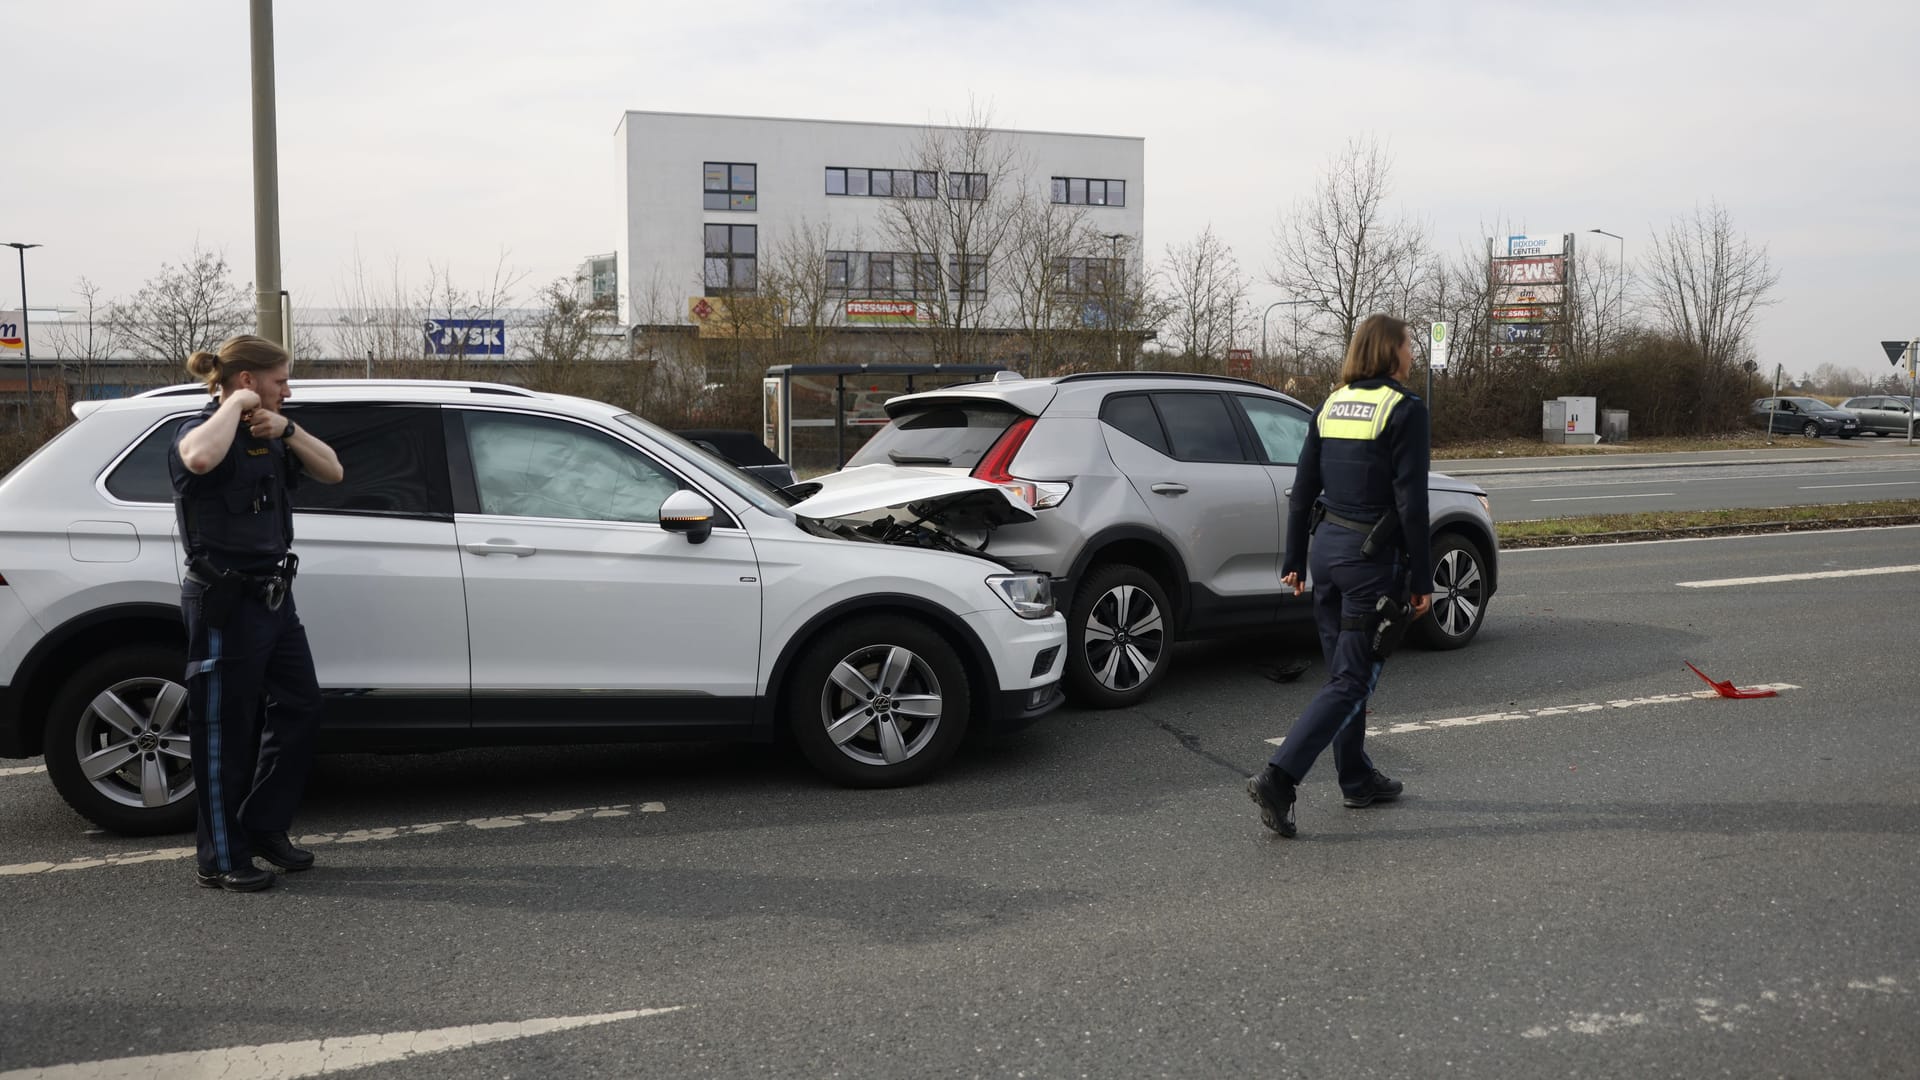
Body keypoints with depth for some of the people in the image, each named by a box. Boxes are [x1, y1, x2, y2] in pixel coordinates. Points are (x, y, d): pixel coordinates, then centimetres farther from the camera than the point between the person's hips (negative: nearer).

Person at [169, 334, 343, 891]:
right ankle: (222, 861, 11)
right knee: (226, 732, 0)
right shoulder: (201, 432, -13)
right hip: (224, 602, -9)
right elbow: (201, 459, -38)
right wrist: (236, 405, -23)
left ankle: (264, 828, 28)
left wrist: (285, 428, -8)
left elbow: (331, 470, 7)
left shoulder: (266, 435, 12)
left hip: (273, 598, 9)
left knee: (298, 710, 14)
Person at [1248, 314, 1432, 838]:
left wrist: (1293, 560, 15)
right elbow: (1411, 501, -13)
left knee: (1346, 671, 17)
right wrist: (1421, 579, -8)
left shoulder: (1332, 404, 10)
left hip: (1327, 545, 7)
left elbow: (1303, 490, 10)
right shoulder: (1404, 409, -10)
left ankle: (1357, 779, 28)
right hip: (1373, 557, -7)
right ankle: (1277, 779, -13)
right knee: (1352, 680, -4)